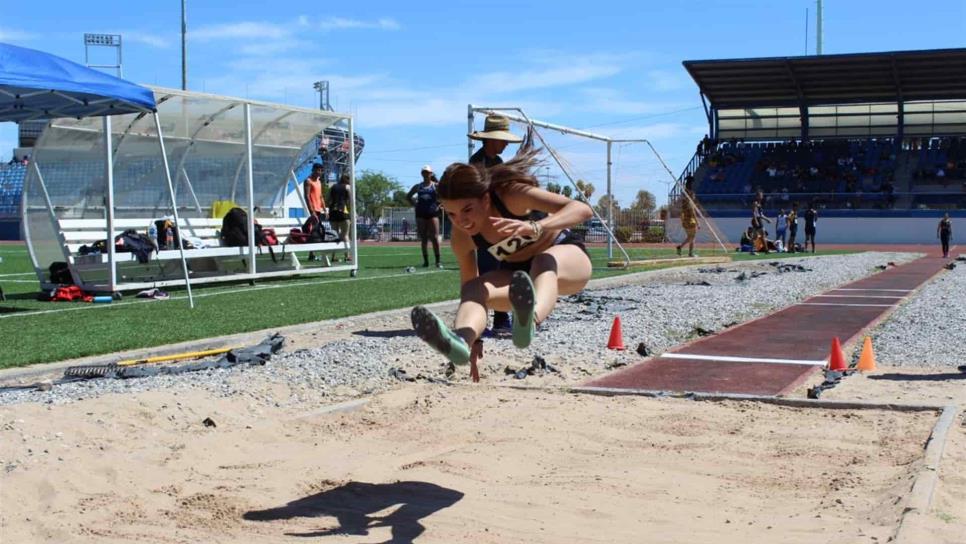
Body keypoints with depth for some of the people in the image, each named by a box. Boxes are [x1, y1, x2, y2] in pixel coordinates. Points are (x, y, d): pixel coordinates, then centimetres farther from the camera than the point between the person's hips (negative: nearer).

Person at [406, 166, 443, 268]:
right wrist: (415, 204, 9)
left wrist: (439, 205, -5)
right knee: (423, 239, 4)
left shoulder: (436, 186, 3)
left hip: (433, 213, -3)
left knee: (435, 238, -8)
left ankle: (438, 261, -5)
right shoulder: (418, 186, 12)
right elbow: (408, 196, 22)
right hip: (421, 213, 3)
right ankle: (425, 261, 9)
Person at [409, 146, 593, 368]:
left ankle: (530, 320, -72)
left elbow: (582, 210, -39)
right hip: (521, 273, 4)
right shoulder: (461, 238, -17)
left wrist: (534, 227, -55)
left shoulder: (511, 194, -30)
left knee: (544, 261, -40)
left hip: (567, 258, -4)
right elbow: (468, 283, -5)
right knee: (474, 289, -26)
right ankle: (460, 340, -58)